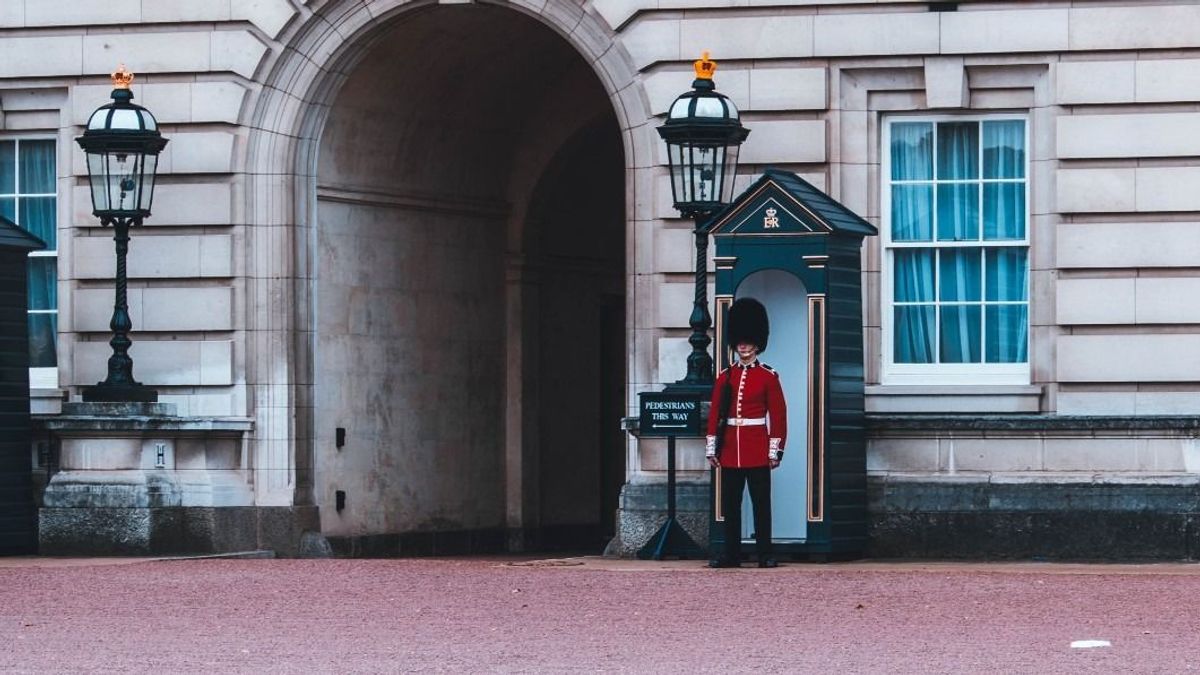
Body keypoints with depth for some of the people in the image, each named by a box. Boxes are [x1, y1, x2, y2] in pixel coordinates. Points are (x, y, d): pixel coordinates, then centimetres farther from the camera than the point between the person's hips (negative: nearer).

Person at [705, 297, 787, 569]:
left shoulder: (768, 377, 1)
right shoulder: (725, 377, 9)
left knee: (761, 503, 0)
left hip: (758, 451, -3)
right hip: (730, 451, 3)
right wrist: (711, 448, 3)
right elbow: (714, 414, 9)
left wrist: (775, 451, -7)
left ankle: (765, 554, 4)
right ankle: (732, 554, 9)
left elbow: (778, 414, -1)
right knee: (730, 504, 4)